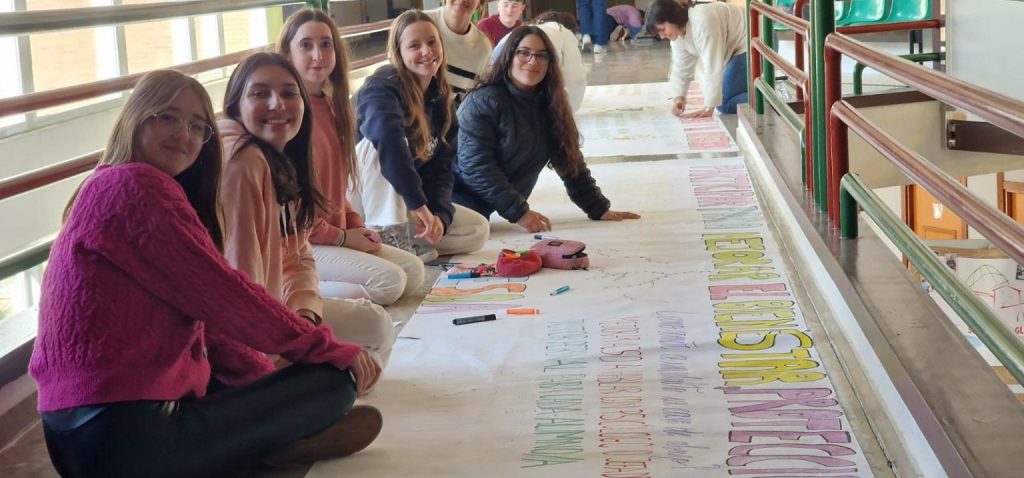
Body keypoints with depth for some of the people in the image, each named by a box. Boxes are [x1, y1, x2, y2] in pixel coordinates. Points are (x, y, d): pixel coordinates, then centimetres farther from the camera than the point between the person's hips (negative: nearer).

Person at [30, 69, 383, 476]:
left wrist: (264, 372, 14)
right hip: (129, 435, -11)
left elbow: (196, 312, 20)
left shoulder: (112, 188, 23)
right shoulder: (137, 186, -11)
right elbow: (220, 294, -13)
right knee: (334, 382, -10)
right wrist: (333, 350, -5)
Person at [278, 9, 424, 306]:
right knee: (388, 282, -18)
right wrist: (341, 237, -12)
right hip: (296, 243, -9)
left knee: (414, 271, 4)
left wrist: (355, 225, 3)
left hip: (337, 234, 9)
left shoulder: (329, 106, 12)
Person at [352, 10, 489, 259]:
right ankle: (387, 237, -30)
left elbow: (441, 170, -2)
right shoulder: (384, 85, -20)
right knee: (379, 145, -34)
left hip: (401, 207, 7)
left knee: (478, 229, -5)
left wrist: (440, 215, -21)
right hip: (359, 201, -7)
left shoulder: (440, 100, 3)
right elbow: (387, 136, -41)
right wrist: (418, 203, -45)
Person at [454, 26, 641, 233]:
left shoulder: (548, 104, 8)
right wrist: (519, 212, -22)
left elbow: (570, 161, 10)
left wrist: (599, 208, 5)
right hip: (462, 198, -7)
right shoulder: (484, 102, -13)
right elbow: (477, 165, -19)